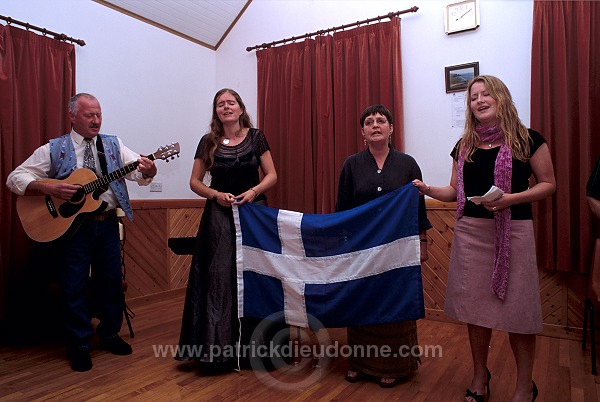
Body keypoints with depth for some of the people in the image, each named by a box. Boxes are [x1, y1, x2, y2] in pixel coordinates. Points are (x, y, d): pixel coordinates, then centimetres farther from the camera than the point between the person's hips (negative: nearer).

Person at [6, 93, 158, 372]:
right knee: (74, 287, 5)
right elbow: (16, 178, -2)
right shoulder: (54, 149, 0)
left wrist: (148, 170, -27)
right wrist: (49, 187, -19)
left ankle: (109, 335, 32)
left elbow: (140, 172, -4)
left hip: (108, 223, 3)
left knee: (111, 282, 12)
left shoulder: (113, 145, 6)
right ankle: (79, 345, 23)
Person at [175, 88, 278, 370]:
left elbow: (272, 175, 2)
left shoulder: (256, 137, 3)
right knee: (219, 278, -1)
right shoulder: (208, 142, 4)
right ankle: (217, 348, 12)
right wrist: (216, 194, -11)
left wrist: (253, 191, -15)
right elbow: (195, 182, 6)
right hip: (219, 216, 0)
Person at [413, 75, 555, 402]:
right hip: (471, 232, 3)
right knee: (475, 305, 10)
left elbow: (548, 184, -1)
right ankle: (479, 375, 31)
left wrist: (510, 198, -17)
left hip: (513, 231, -3)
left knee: (516, 309, 3)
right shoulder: (465, 146, 9)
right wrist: (428, 189, -6)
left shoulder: (527, 140, -1)